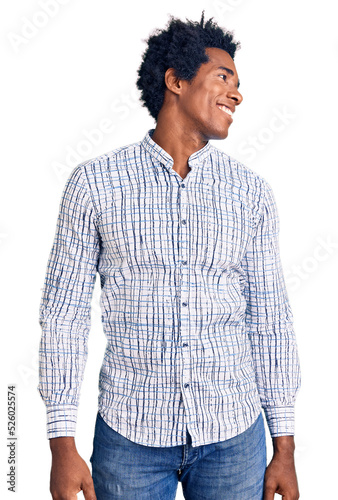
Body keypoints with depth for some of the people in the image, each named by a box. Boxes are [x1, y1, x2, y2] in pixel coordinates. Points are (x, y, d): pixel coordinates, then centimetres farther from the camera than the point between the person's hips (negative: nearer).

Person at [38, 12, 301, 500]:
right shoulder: (94, 182, -5)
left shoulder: (250, 191, 0)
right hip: (130, 432, -1)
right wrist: (63, 445, -6)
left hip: (233, 432, 2)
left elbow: (269, 319, 3)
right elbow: (63, 312, -3)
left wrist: (285, 447, 3)